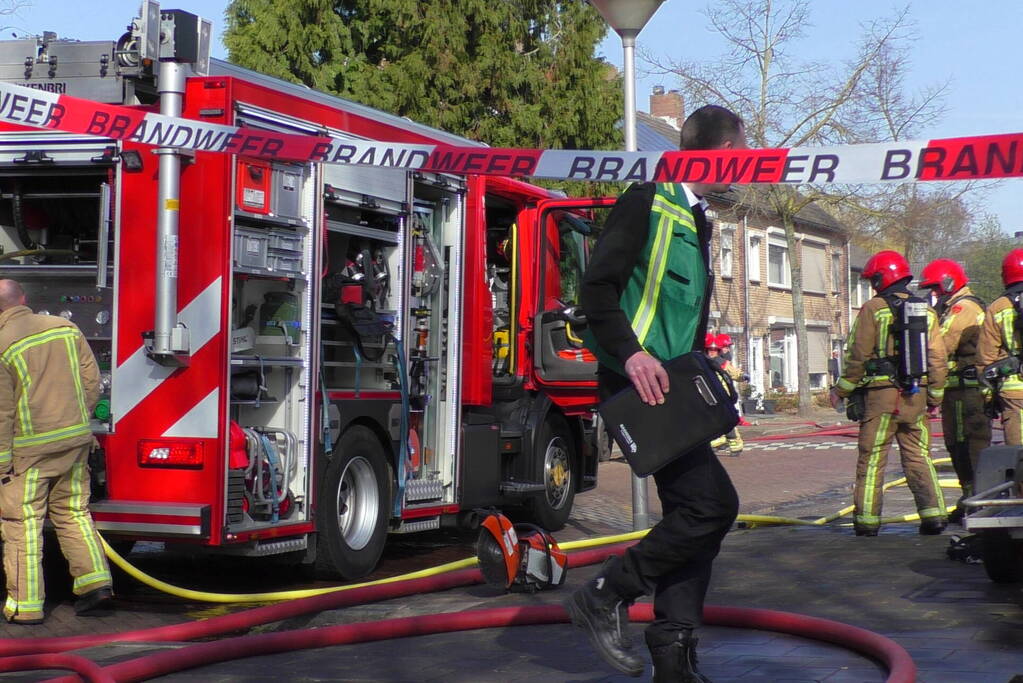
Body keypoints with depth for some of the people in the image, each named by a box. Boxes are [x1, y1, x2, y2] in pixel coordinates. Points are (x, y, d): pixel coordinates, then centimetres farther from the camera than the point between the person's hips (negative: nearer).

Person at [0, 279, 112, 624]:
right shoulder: (65, 327, 4)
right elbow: (91, 380, 6)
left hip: (29, 449, -5)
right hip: (75, 440, 5)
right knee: (73, 512, 16)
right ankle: (95, 580, 9)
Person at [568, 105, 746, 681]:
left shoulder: (698, 222, 19)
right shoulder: (648, 202, -8)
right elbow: (597, 288, -16)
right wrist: (631, 354, -27)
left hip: (674, 388, 9)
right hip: (637, 383, -9)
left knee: (690, 513, 7)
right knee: (713, 502, -16)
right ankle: (607, 597, -4)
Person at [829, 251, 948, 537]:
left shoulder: (873, 309, -5)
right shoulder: (926, 312, 9)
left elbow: (858, 355, -7)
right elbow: (938, 359, 9)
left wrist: (841, 389, 4)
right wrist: (934, 397, 18)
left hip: (882, 394, -4)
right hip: (917, 395, 4)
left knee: (872, 459, 3)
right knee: (919, 457, 11)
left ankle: (867, 520, 4)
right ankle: (933, 513, 2)